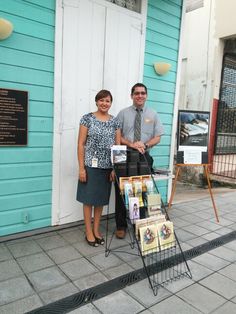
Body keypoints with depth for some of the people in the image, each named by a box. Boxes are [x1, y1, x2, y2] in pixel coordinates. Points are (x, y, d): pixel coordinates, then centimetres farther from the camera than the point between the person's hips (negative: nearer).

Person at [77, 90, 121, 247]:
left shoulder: (115, 121, 7)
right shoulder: (87, 118, -2)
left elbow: (118, 145, 7)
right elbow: (81, 144, -5)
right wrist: (81, 168, -10)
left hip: (107, 167, 3)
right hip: (91, 165, -3)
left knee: (101, 199, 13)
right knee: (89, 199, 5)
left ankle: (96, 230, 28)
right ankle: (89, 232, 20)